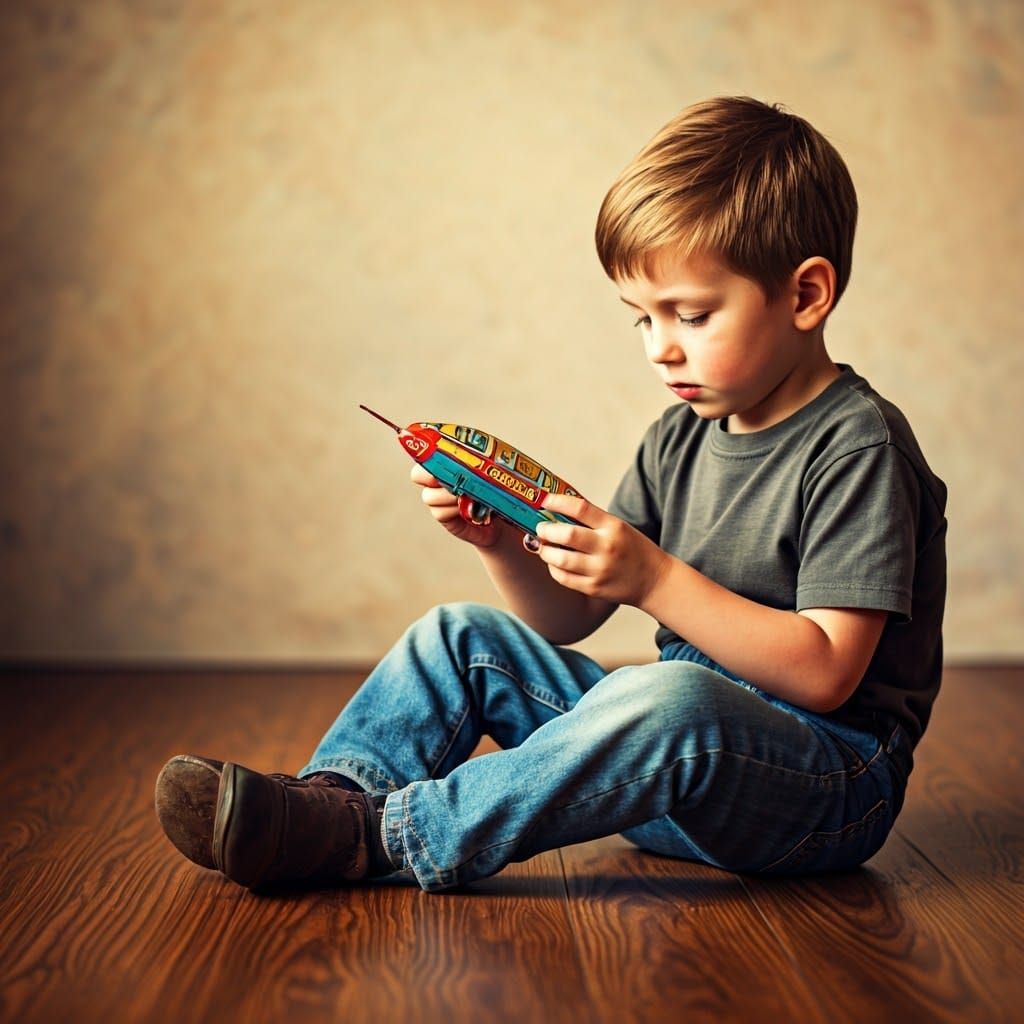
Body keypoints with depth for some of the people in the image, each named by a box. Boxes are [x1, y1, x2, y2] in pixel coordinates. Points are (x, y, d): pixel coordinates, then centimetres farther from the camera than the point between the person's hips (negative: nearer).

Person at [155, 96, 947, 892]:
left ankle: (376, 837, -30)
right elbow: (568, 618, 10)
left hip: (829, 789, -7)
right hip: (675, 758, 7)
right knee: (463, 638, 3)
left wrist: (652, 578, -27)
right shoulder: (681, 438, 9)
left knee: (669, 695, -39)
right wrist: (499, 541, -10)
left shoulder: (858, 450, -14)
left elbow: (824, 673, -22)